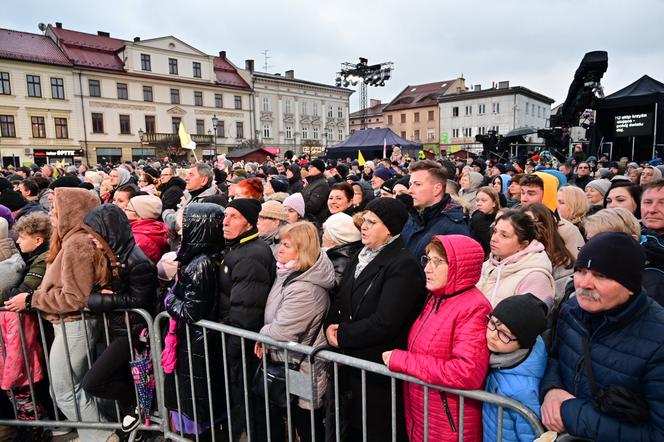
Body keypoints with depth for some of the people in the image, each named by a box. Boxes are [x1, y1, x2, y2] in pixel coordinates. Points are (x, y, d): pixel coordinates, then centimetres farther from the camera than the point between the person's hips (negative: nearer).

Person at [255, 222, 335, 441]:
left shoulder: (304, 289, -30)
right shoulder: (288, 273, 1)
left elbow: (281, 332, -28)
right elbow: (274, 319, 13)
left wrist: (262, 334, -8)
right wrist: (265, 336, -3)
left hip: (300, 372, -9)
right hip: (285, 363, 9)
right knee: (274, 419, 24)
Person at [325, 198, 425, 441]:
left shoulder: (403, 265, -18)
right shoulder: (362, 256, 9)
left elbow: (385, 323, -25)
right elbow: (341, 299, 10)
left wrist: (342, 335, -15)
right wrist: (331, 325, -8)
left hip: (379, 371, -7)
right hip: (353, 363, 8)